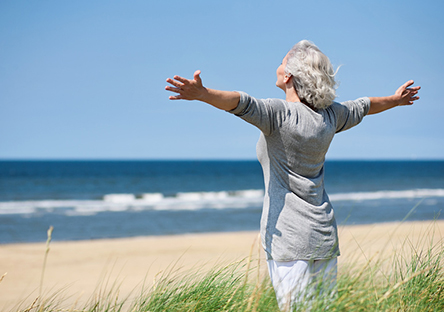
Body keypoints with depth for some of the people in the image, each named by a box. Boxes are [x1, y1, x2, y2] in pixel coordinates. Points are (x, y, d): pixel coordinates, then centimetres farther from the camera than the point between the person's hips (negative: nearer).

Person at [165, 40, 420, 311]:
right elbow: (363, 106, 28)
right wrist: (395, 100, 46)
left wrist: (201, 94, -44)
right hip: (324, 233, 7)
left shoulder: (280, 114, -11)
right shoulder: (330, 115, 9)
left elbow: (242, 103, -29)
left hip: (289, 234, -7)